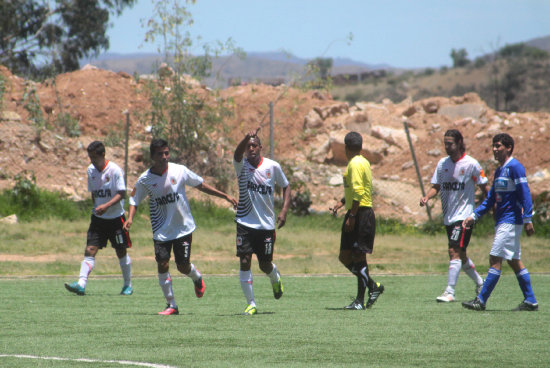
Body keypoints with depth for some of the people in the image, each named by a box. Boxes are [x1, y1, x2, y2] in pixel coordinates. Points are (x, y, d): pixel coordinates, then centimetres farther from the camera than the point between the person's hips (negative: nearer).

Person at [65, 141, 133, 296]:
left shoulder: (115, 170, -14)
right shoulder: (91, 170, 4)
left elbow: (121, 194, -18)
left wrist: (106, 206, -29)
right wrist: (96, 207, 10)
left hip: (115, 217, -4)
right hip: (98, 218, 4)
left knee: (121, 252, 7)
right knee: (90, 250, -10)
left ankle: (128, 285, 24)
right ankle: (81, 284, -20)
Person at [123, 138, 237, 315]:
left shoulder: (180, 171, -7)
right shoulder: (145, 180, -7)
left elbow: (201, 185, 6)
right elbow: (134, 200, 5)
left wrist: (225, 196, 7)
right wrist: (130, 218, -14)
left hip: (184, 227, 0)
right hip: (161, 231, 0)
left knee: (183, 266, 1)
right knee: (162, 265, -8)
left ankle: (197, 278, 38)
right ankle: (171, 305, 4)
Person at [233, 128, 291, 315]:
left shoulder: (273, 166, -1)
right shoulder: (242, 165, -5)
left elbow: (286, 186, 12)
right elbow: (237, 155, -28)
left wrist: (284, 211, -1)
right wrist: (247, 138, -46)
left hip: (267, 224, 1)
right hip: (245, 222, -1)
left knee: (265, 265, 7)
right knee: (244, 262, -11)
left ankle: (275, 279, 43)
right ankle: (251, 304, -1)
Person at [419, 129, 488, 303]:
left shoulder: (471, 164, -8)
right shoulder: (443, 163, 7)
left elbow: (484, 188, -2)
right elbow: (436, 186, 9)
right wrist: (426, 197, -10)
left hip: (464, 215, -6)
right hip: (448, 217, 6)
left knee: (454, 251, -17)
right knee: (460, 255, 14)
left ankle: (450, 291, -18)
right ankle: (479, 283, 35)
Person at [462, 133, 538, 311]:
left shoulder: (514, 167, -11)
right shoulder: (499, 171, 17)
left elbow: (525, 194, -16)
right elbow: (491, 199, 22)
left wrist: (527, 219, -21)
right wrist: (474, 216, 16)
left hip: (510, 221, -10)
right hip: (502, 222, 10)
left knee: (495, 260, -10)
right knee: (515, 262, 10)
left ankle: (481, 300, -10)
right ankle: (530, 301, 13)